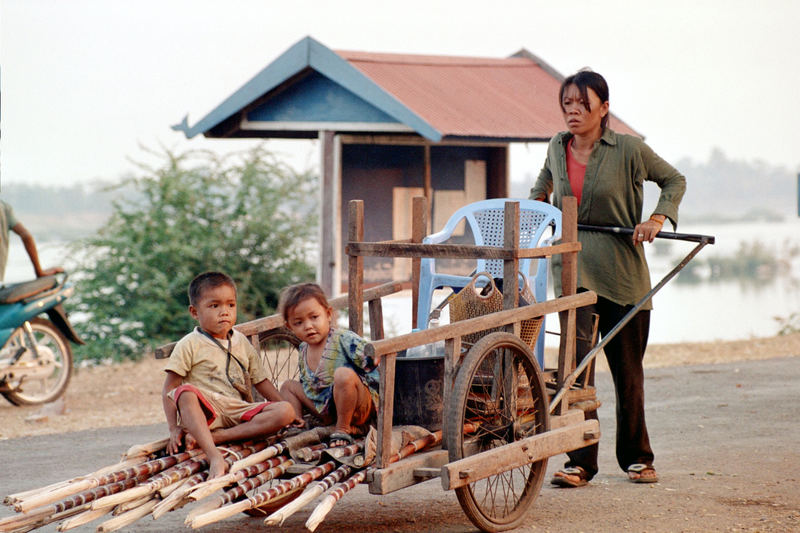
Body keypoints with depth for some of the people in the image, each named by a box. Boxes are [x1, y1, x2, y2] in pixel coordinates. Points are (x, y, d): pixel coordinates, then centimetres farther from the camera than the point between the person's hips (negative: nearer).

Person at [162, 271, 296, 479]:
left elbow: (261, 382, 24)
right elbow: (169, 389, -2)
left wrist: (284, 411, 14)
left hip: (239, 413, 5)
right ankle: (215, 456, -52)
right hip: (204, 412, -4)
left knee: (286, 411, -19)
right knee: (186, 393, -36)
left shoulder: (242, 342, 19)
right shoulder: (189, 345, 3)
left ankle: (216, 437, -28)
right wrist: (174, 428, -12)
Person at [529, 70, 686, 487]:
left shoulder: (628, 150, -6)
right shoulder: (557, 147, 6)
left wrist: (657, 220, -7)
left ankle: (637, 457, 24)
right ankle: (580, 461, -9)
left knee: (627, 369, 8)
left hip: (622, 270, -2)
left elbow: (674, 180, 6)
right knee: (576, 361, -12)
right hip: (573, 268, 2)